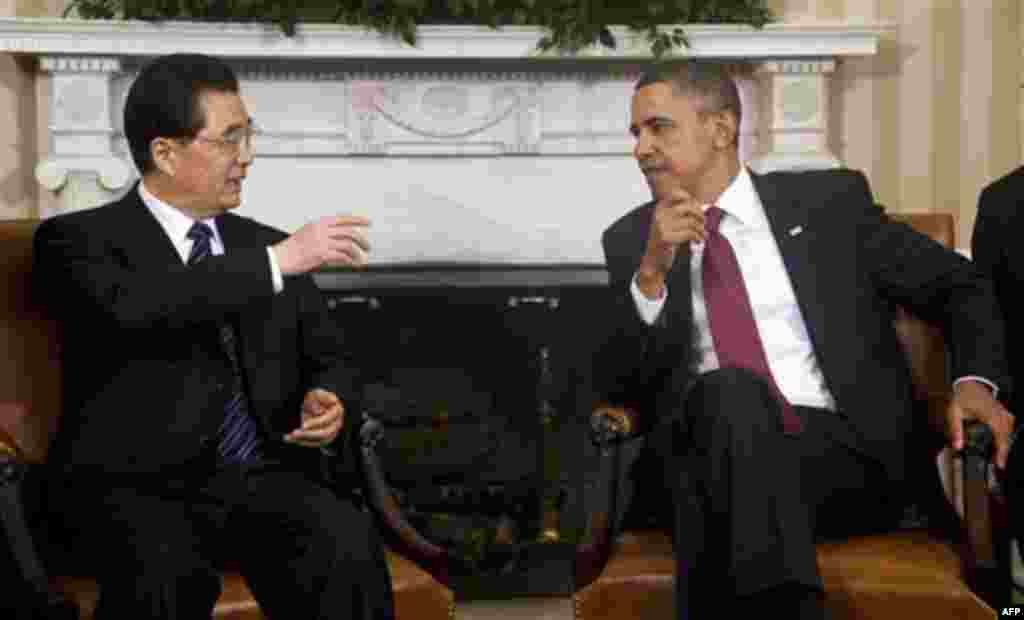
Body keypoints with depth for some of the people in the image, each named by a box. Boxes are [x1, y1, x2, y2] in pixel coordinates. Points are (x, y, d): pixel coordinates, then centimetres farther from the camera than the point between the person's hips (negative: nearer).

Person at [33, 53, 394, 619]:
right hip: (137, 486, -3)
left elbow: (329, 360, 21)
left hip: (264, 480, 4)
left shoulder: (265, 243, 19)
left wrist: (330, 405, -3)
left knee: (347, 545, -28)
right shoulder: (79, 239, 2)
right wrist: (277, 263, -18)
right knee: (168, 572, -36)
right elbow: (131, 309, -19)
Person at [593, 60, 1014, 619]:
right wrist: (651, 274, -9)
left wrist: (974, 381, -3)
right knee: (730, 391, -35)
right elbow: (614, 386, 7)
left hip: (841, 448, -1)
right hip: (707, 451, 2)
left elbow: (961, 287, 17)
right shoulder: (632, 239, 16)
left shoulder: (828, 201, 12)